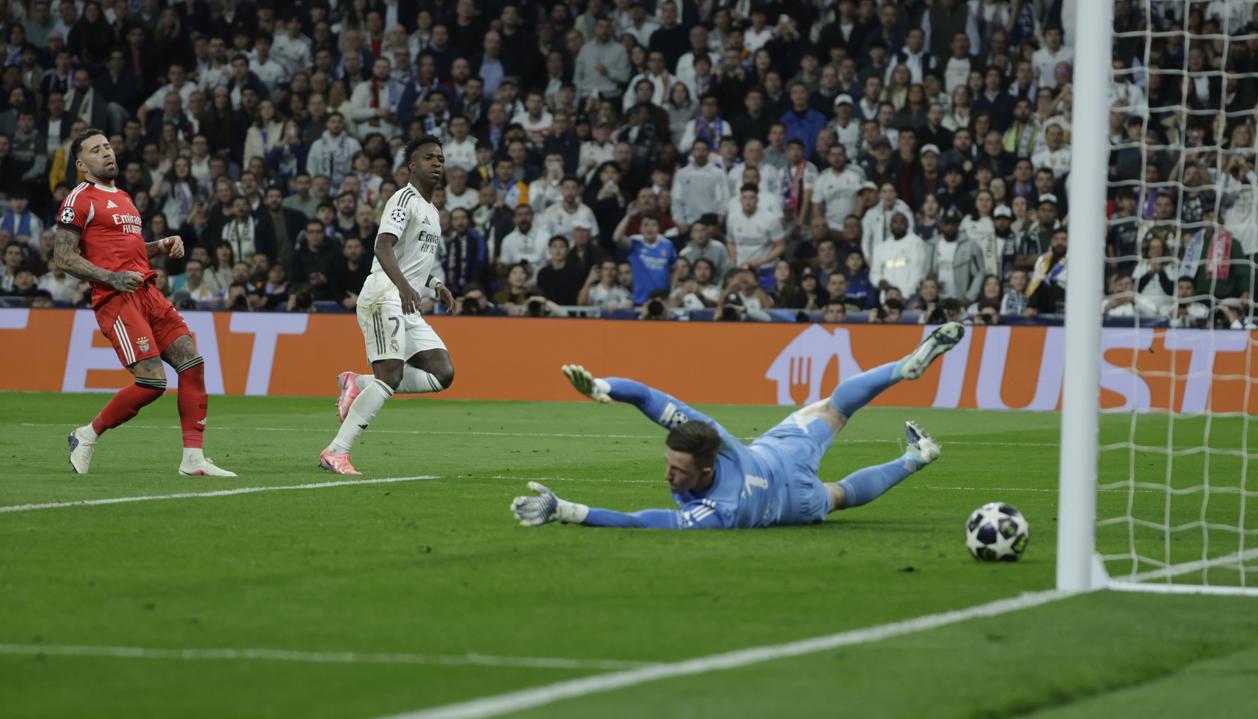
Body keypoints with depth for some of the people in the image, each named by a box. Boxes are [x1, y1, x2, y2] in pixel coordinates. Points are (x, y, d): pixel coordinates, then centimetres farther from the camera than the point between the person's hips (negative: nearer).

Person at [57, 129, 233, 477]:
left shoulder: (124, 198, 24)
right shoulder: (81, 199, -3)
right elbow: (62, 256, -10)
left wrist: (161, 246, 16)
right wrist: (112, 278, -19)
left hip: (148, 293, 9)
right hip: (117, 300, -8)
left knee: (192, 363, -4)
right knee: (153, 382, -16)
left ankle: (193, 458, -2)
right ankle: (87, 436, 3)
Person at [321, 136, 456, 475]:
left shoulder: (431, 211, 23)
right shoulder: (405, 199, -6)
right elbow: (384, 246, -22)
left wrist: (435, 284, 17)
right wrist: (403, 285, -37)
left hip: (408, 306, 9)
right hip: (384, 296, -9)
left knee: (442, 374, -3)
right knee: (391, 375, -21)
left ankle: (359, 384, 3)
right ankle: (336, 452, -22)